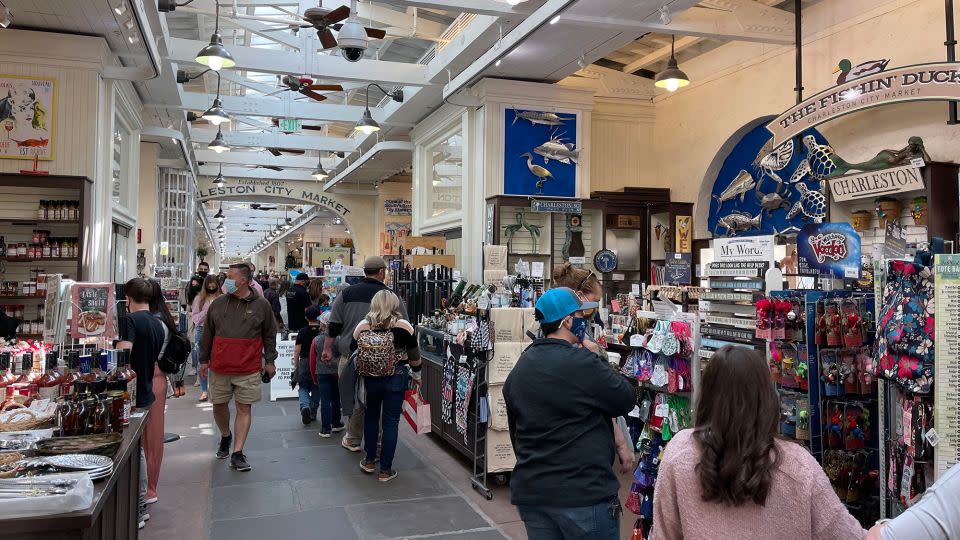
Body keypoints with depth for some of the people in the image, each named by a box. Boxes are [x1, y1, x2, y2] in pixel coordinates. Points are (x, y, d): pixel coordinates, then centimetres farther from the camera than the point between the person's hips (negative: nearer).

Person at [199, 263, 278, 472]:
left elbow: (269, 335, 5)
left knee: (244, 408, -1)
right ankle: (225, 437, 39)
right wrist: (204, 360, 11)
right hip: (219, 368, 3)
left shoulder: (261, 305, -1)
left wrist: (270, 361, 4)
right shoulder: (218, 304, 5)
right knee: (219, 406, 11)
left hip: (248, 369, -2)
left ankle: (237, 454, 4)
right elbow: (207, 334, 12)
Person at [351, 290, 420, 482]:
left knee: (371, 416, 21)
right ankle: (385, 470, 11)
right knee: (391, 422, 5)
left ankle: (369, 461, 30)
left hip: (371, 378, 2)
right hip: (396, 378, -2)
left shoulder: (363, 326, -5)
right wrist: (416, 375, 13)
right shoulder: (404, 326, -9)